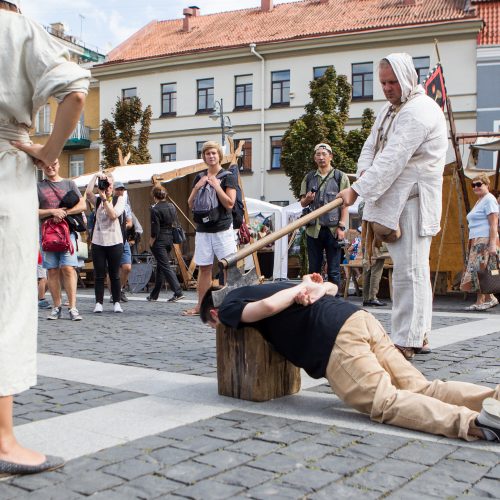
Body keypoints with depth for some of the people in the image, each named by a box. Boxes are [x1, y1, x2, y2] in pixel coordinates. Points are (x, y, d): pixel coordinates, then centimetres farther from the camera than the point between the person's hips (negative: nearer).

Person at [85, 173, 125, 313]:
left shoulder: (119, 199, 5)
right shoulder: (97, 201, 10)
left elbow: (113, 215, -12)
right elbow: (88, 192, -12)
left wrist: (105, 199, -12)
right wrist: (95, 175, -9)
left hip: (115, 242, -1)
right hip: (98, 242, 2)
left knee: (114, 275, 4)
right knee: (99, 275, 2)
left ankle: (116, 303, 11)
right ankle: (99, 303, 6)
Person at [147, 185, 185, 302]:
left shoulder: (155, 209, -13)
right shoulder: (172, 207, 8)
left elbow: (155, 229, -15)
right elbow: (175, 224, 11)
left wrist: (151, 242, -4)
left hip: (160, 240, -7)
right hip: (170, 239, 7)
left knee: (165, 267, -5)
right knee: (160, 267, 14)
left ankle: (178, 292, -14)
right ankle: (154, 295, 22)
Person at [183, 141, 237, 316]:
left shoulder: (227, 177, -1)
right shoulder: (199, 177, 13)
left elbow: (229, 204, -9)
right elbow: (191, 204, 12)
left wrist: (216, 186, -14)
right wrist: (197, 187, -3)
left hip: (222, 229, -5)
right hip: (203, 229, 5)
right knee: (203, 268, 8)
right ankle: (200, 305, 15)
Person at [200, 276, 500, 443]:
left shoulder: (229, 306, 15)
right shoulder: (257, 288, 38)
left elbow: (267, 306, -11)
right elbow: (333, 287, 36)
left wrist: (303, 288, 6)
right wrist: (319, 289, 13)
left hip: (335, 337, -8)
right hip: (357, 316, 8)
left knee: (385, 402, -18)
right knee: (420, 388, 0)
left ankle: (474, 421, -37)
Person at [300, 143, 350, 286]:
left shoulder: (340, 177, 4)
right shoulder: (309, 178, 14)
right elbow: (302, 203, 17)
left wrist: (341, 226, -10)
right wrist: (307, 199, -7)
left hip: (333, 229, -3)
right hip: (313, 229, 3)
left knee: (333, 271, 1)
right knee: (313, 269, 9)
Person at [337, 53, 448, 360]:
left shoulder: (418, 111, -15)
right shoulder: (391, 109, 19)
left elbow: (392, 160, -23)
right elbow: (371, 146, 16)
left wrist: (358, 191, -24)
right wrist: (364, 173, -6)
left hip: (412, 201, -10)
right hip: (394, 200, 10)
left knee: (409, 270, -10)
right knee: (415, 270, 14)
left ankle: (406, 342, -7)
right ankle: (419, 335, 23)